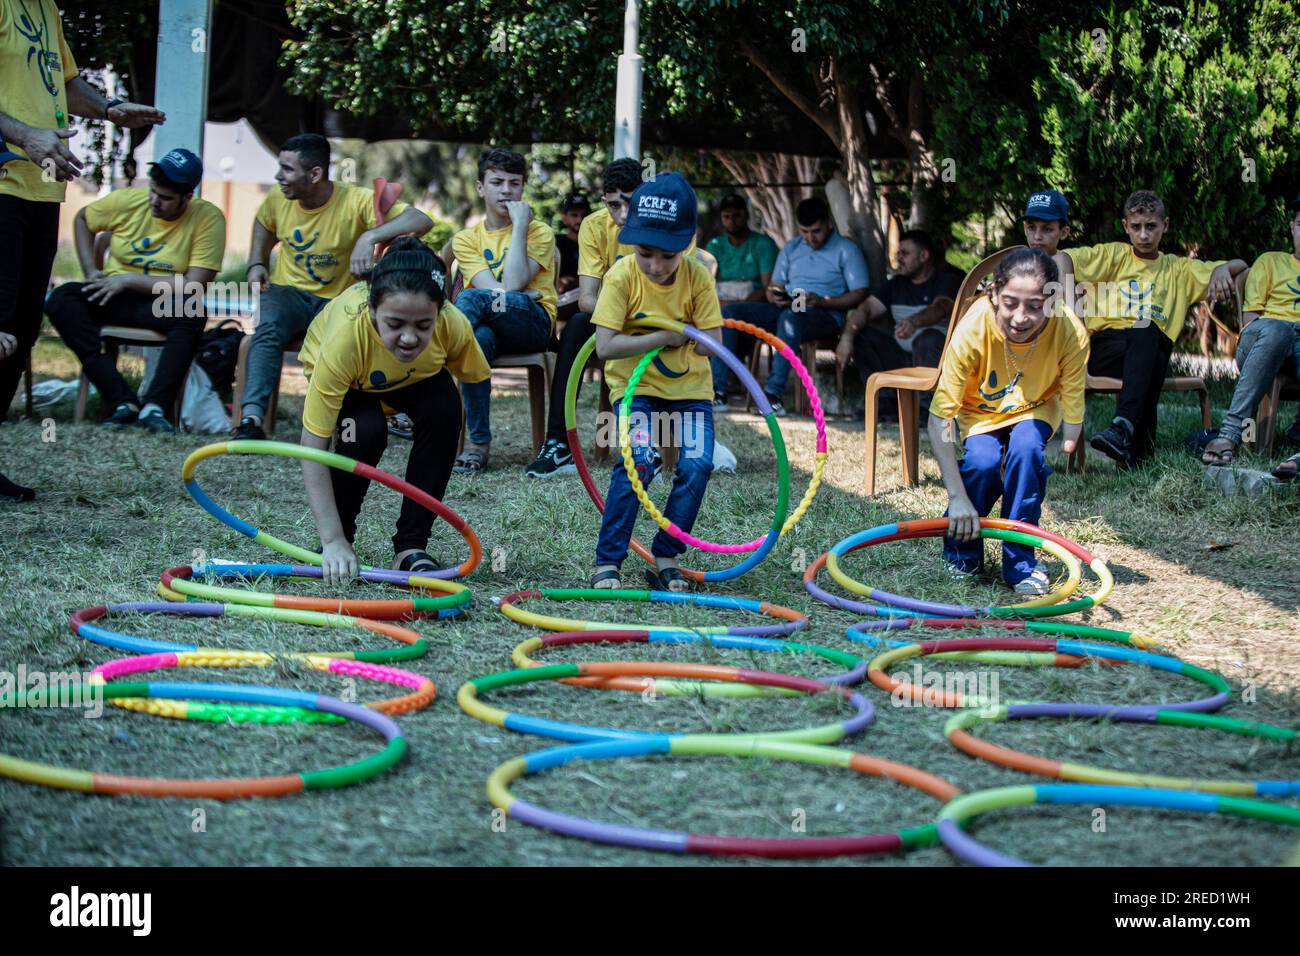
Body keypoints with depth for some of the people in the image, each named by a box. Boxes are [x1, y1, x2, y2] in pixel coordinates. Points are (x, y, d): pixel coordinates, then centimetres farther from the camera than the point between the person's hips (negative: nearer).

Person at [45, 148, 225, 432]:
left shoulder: (208, 218, -13)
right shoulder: (128, 200, -3)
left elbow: (194, 286, -19)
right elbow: (82, 219, 16)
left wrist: (129, 281, -17)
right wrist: (91, 272, 4)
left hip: (163, 304, -3)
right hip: (115, 298, 3)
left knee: (192, 313, -37)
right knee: (61, 299, -26)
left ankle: (155, 406, -40)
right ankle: (123, 401, -35)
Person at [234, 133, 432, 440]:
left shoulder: (357, 201, -16)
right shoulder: (278, 199, 0)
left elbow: (421, 221, -27)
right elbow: (263, 224, 27)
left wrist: (371, 236, -40)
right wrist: (256, 264, 8)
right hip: (288, 293, 2)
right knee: (268, 330, -33)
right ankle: (251, 419, -44)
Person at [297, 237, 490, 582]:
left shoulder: (454, 326, -36)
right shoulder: (345, 338, -42)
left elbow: (474, 381, -12)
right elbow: (313, 446, -38)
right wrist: (333, 541, -41)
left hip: (418, 377, 2)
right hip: (349, 382, -2)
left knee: (444, 407, -28)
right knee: (367, 430, -31)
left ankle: (411, 546, -15)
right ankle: (341, 537, -4)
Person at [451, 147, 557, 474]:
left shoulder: (539, 232, 7)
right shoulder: (466, 238, 13)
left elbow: (512, 286, -12)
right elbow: (492, 288, -4)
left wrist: (520, 225, -9)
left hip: (533, 324, -2)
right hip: (489, 326, 2)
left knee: (470, 298, -32)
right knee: (477, 337, -38)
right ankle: (478, 442, -32)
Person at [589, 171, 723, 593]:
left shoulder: (698, 277, -12)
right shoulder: (622, 276, -17)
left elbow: (712, 342, -14)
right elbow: (605, 346, -24)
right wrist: (665, 336, -24)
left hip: (689, 386, 3)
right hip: (635, 385, -2)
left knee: (697, 466, -15)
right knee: (639, 462, -24)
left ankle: (666, 558, 3)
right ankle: (607, 561, -12)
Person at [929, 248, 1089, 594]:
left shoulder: (1070, 334, -33)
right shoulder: (972, 330, -35)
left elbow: (1073, 415, -23)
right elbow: (939, 418, -32)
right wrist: (958, 498, -37)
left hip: (1036, 409, 1)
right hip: (979, 410, -1)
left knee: (1026, 448, -30)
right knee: (982, 460, -29)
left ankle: (1020, 561, -12)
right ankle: (963, 550, 0)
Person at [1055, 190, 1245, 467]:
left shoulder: (1178, 269, 25)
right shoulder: (1114, 255, 20)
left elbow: (1239, 265, 26)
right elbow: (1062, 259, 9)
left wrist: (1222, 270, 2)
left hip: (1154, 349, 1)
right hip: (1105, 345, -1)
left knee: (1145, 331, -38)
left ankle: (1123, 428, -53)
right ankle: (1141, 444, -41)